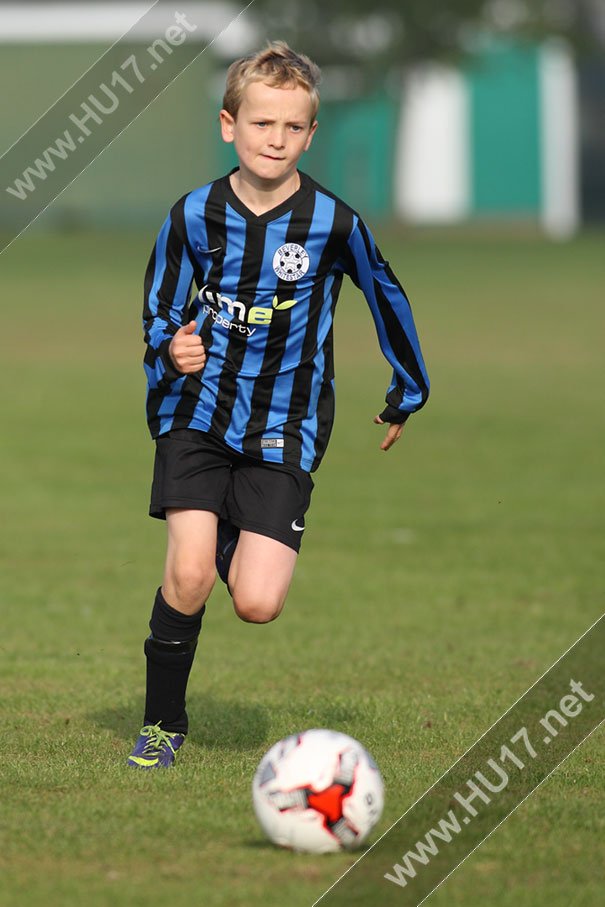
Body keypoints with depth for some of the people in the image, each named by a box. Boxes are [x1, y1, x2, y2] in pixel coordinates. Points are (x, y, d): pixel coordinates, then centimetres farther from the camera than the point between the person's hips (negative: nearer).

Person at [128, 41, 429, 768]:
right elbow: (159, 313, 8)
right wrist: (172, 352, -16)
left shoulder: (334, 223, -8)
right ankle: (162, 723, 5)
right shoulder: (195, 215, -4)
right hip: (196, 414, 1)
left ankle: (234, 544, 26)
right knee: (188, 574, -17)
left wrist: (406, 396, 20)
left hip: (283, 429, 0)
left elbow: (386, 299, 10)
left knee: (257, 604, -12)